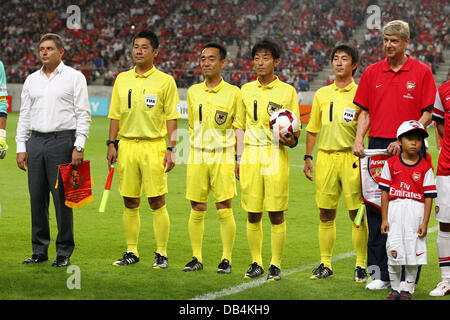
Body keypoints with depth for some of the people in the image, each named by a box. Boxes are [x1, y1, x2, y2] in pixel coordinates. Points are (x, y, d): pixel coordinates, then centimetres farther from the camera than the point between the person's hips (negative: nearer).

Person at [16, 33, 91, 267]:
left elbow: (83, 114, -1)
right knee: (37, 196, 4)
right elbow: (24, 115, 17)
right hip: (35, 141, 5)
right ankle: (39, 250, 12)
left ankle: (64, 252, 2)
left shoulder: (74, 77, 2)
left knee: (62, 197, -4)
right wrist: (21, 147, 9)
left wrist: (79, 146, -10)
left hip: (62, 140, -4)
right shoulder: (31, 80, 15)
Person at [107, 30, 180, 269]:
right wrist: (112, 144, 6)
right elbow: (115, 115, 14)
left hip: (154, 145, -3)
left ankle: (161, 254, 4)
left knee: (157, 202, -4)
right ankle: (131, 252, 14)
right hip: (127, 145, 4)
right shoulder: (122, 80, 11)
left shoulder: (165, 81, 0)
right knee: (130, 203, 6)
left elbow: (171, 118, -1)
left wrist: (171, 149, -8)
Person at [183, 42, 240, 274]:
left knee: (224, 209, -4)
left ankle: (226, 259, 5)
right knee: (197, 209, 3)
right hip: (197, 157, 3)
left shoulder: (233, 93, -1)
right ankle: (196, 258, 12)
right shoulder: (193, 92, 10)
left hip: (223, 157, -3)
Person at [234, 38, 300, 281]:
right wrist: (239, 159, 10)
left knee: (276, 214, -4)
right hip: (250, 156, 3)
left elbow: (295, 131, 5)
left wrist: (291, 140, -17)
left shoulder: (287, 91, 3)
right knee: (253, 214, 4)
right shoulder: (246, 90, 13)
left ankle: (276, 265, 4)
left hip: (276, 156, -3)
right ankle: (256, 263, 15)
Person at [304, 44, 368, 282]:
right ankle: (325, 264, 14)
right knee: (326, 214, 6)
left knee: (356, 213, -3)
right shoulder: (321, 95, 12)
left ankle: (361, 265, 5)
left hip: (351, 157, -4)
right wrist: (308, 158, 11)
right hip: (325, 156, 4)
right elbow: (312, 129, 18)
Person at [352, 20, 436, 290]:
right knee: (375, 206, 2)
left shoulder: (421, 72, 1)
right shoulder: (372, 73, 11)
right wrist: (359, 139, -2)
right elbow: (365, 112, 14)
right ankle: (381, 272, 10)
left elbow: (428, 114, -2)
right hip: (377, 146, 3)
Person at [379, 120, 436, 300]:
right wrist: (384, 219, 1)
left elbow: (429, 197, 0)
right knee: (393, 251, 2)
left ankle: (408, 290, 13)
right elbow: (385, 192, 5)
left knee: (413, 252, 1)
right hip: (394, 211, 1)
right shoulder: (390, 164, 4)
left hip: (416, 211, -1)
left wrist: (425, 222, -5)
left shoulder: (425, 167, 2)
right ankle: (395, 290, 15)